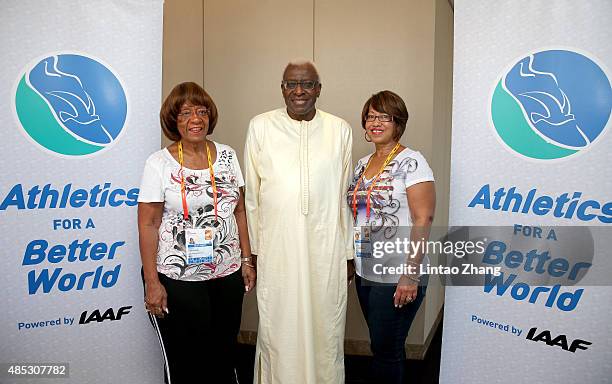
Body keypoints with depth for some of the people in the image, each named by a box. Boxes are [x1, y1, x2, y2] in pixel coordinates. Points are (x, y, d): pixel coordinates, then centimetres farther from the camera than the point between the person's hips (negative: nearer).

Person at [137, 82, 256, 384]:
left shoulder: (227, 156, 4)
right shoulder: (159, 163, -7)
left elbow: (239, 211, 9)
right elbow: (148, 225, -7)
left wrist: (247, 260, 7)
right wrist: (152, 282, -10)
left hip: (228, 275, 3)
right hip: (177, 280, -3)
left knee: (224, 358, 13)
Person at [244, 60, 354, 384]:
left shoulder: (340, 130, 3)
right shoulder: (260, 126, 0)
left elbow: (344, 195, 6)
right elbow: (251, 195, 4)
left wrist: (349, 252, 8)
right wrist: (252, 249, 4)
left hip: (326, 250, 1)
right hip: (276, 249, 0)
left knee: (325, 329, 12)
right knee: (278, 329, 11)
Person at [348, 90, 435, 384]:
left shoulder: (411, 162, -10)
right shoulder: (362, 164, 11)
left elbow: (423, 220, -16)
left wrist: (411, 274, -20)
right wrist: (348, 261, 14)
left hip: (396, 279, -6)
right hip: (365, 273, 7)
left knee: (385, 350, 4)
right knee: (382, 346, 18)